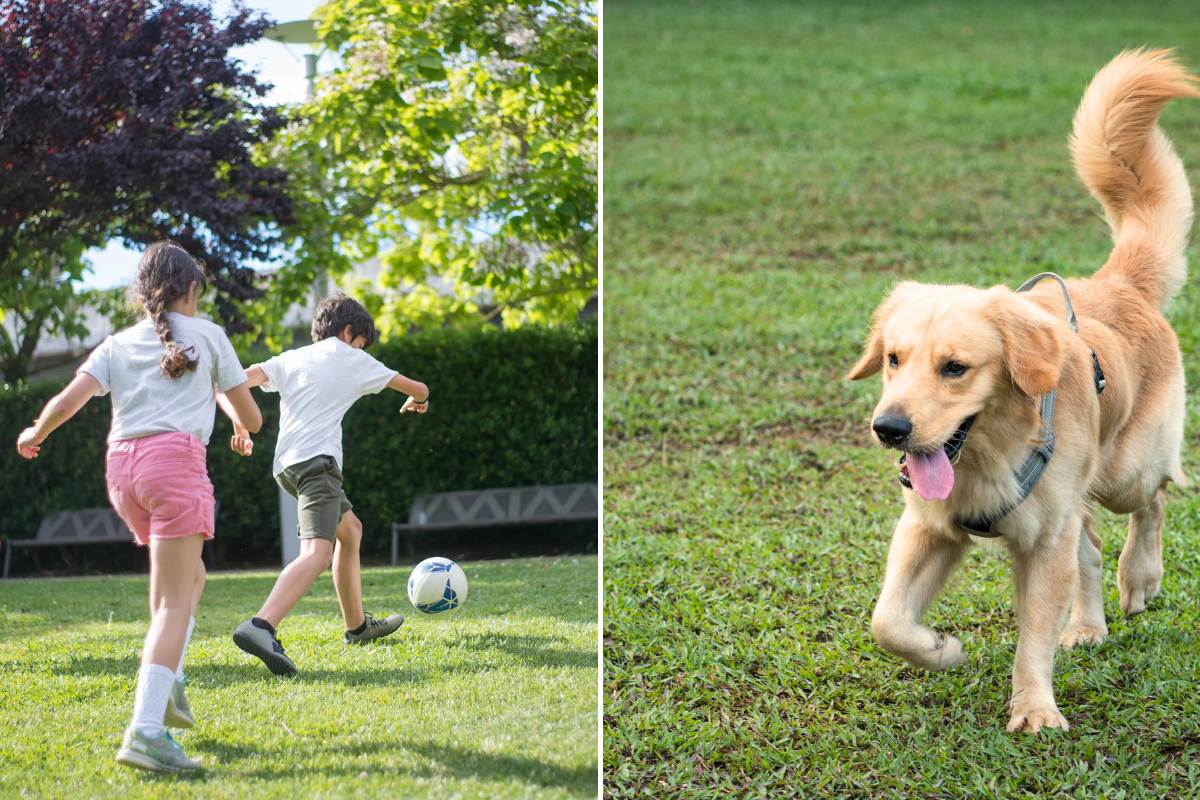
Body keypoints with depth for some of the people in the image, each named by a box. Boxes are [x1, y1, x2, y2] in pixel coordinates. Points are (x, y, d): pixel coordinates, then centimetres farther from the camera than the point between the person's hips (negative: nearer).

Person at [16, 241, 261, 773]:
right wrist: (221, 397, 36)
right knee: (174, 603, -10)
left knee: (190, 576, 26)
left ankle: (167, 681, 10)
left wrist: (34, 435, 23)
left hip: (122, 465, 5)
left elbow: (68, 401, 4)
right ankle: (146, 731, -24)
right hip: (176, 458, -5)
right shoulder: (207, 335, 12)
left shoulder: (117, 345, 18)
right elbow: (250, 419, 14)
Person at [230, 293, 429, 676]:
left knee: (350, 529, 29)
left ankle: (357, 625, 38)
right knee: (317, 552, -25)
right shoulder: (351, 359, 11)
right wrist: (415, 400, 42)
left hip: (287, 464, 8)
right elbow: (418, 389, 20)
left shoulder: (290, 358, 22)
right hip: (316, 459, -8)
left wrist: (240, 426, 6)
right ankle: (261, 626, -48)